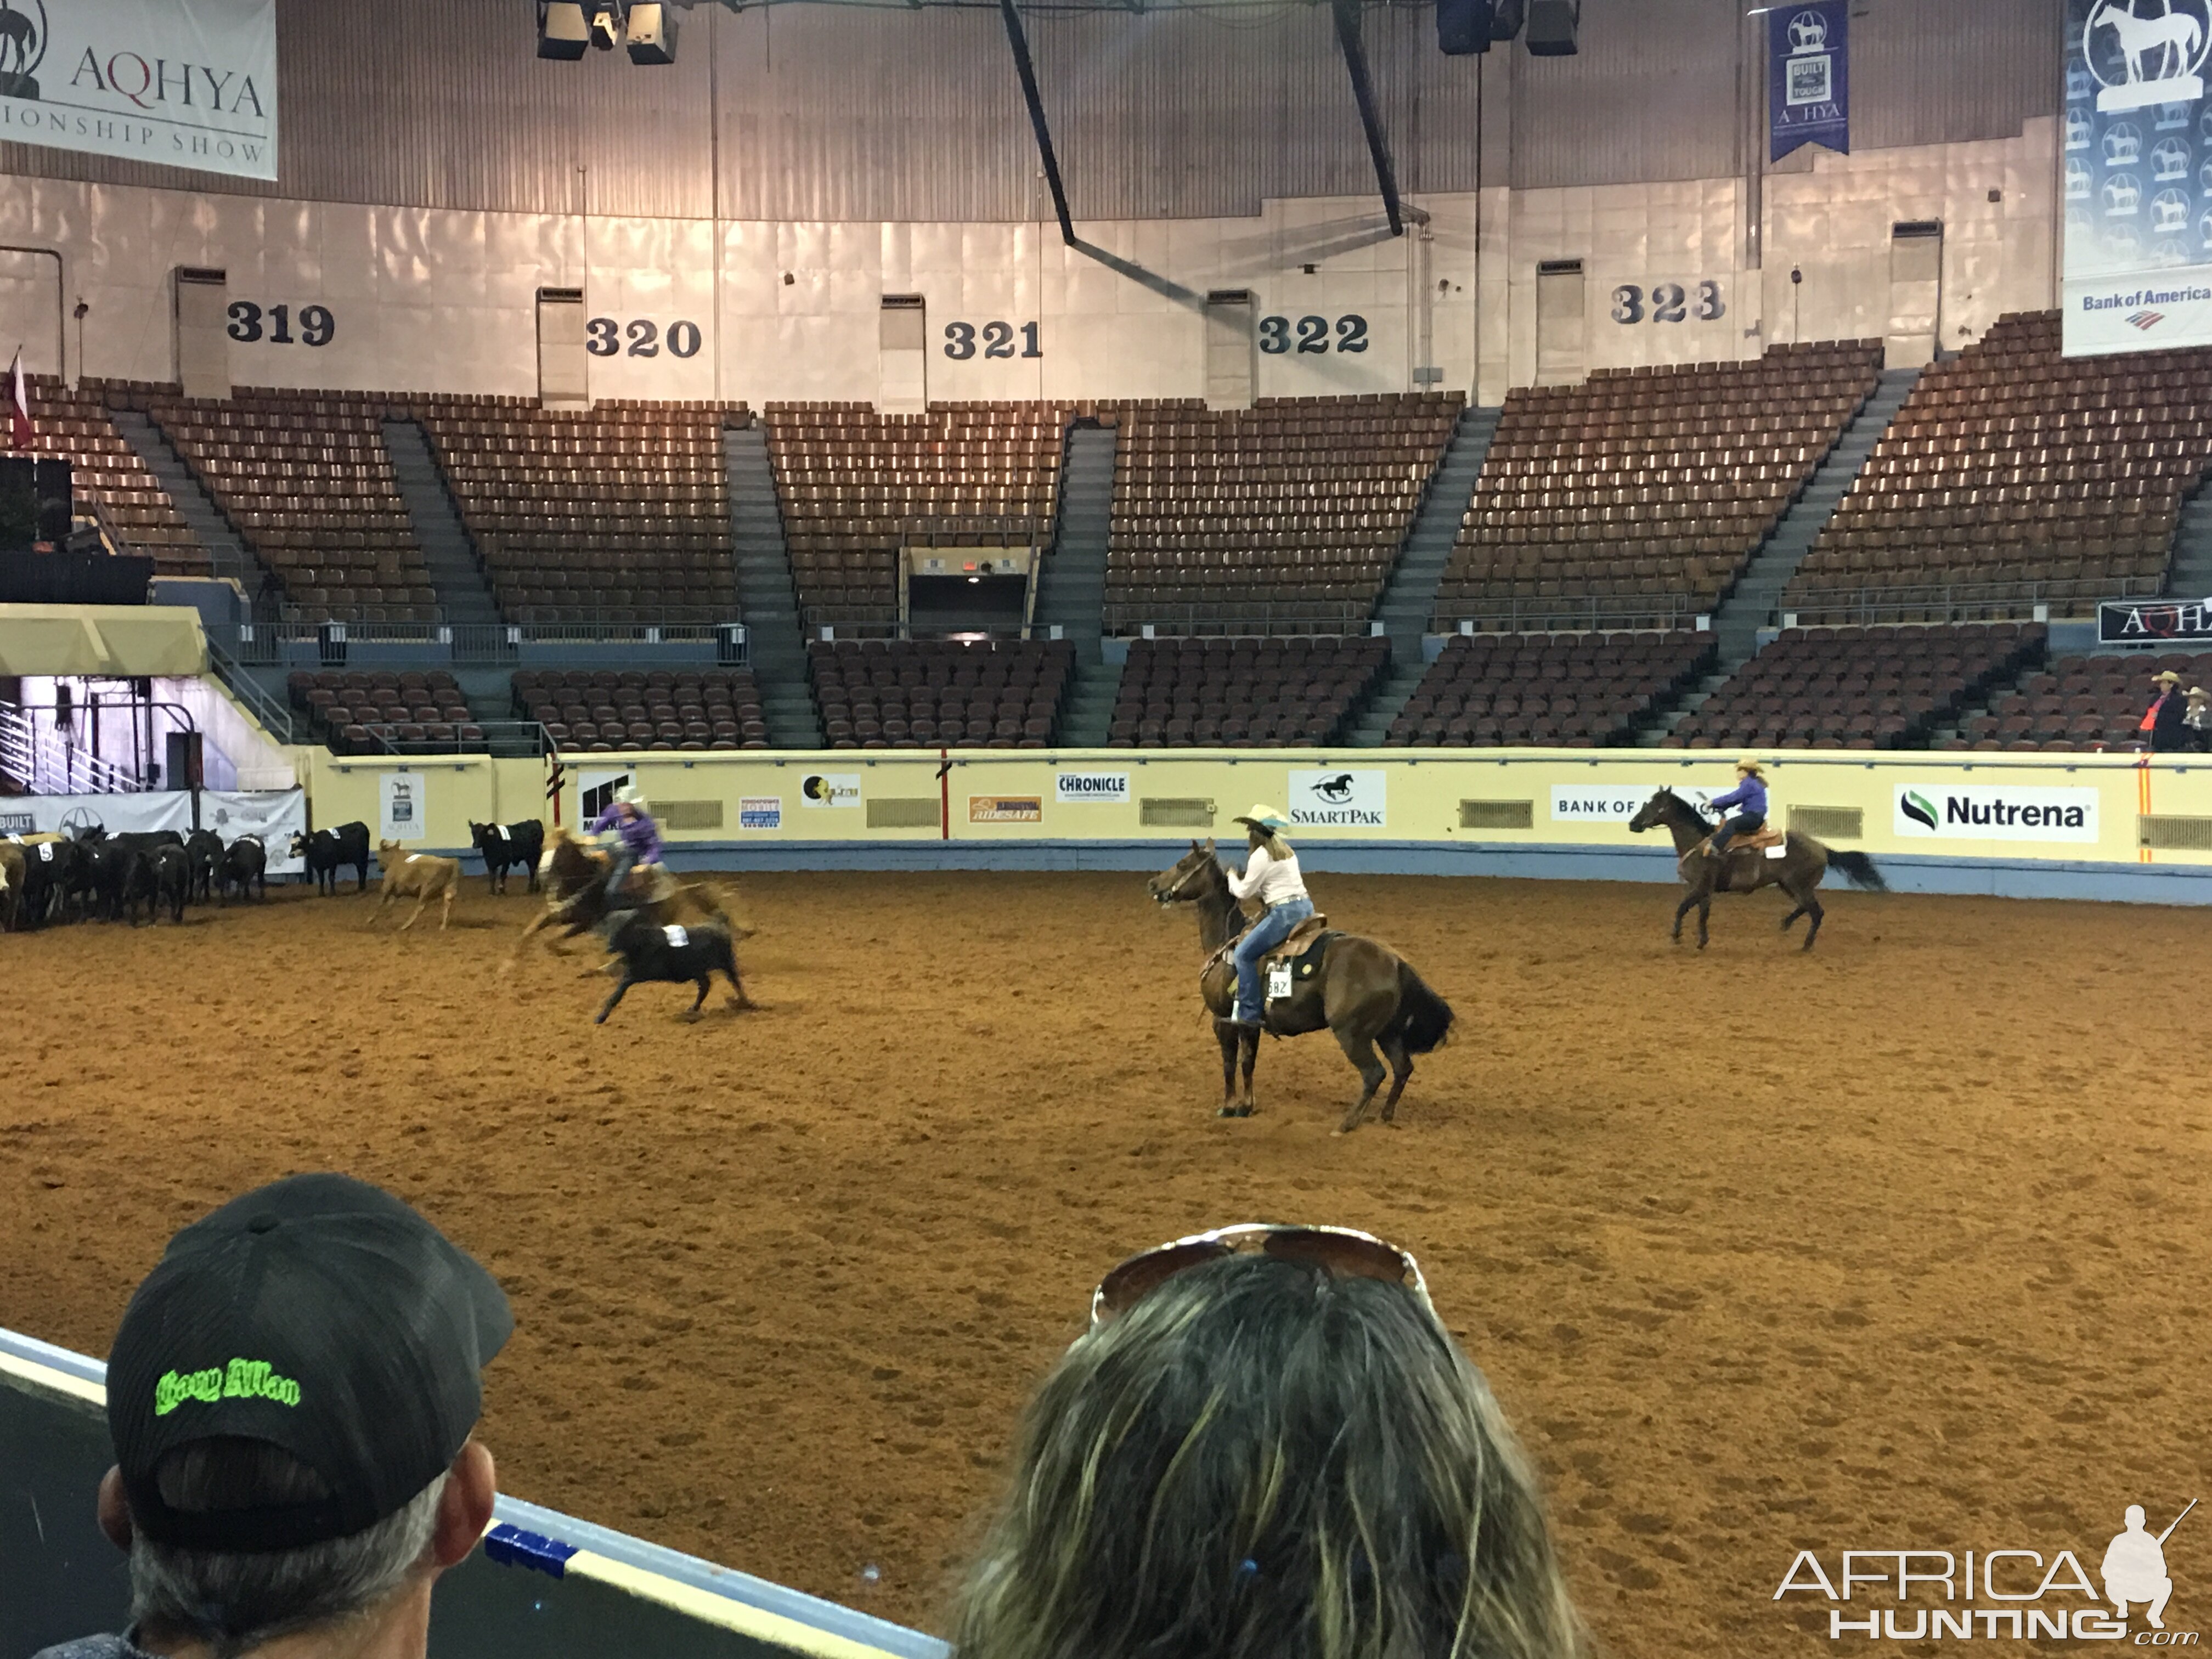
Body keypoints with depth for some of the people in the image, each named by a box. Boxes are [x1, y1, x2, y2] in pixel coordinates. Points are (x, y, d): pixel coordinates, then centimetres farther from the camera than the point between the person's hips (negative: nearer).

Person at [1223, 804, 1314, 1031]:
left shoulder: (1260, 856, -11)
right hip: (1305, 907, 10)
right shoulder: (1285, 850, 17)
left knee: (1244, 953, -4)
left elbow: (1244, 892, -2)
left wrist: (1233, 878, 15)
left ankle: (1248, 1014, -7)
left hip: (1285, 912, -10)